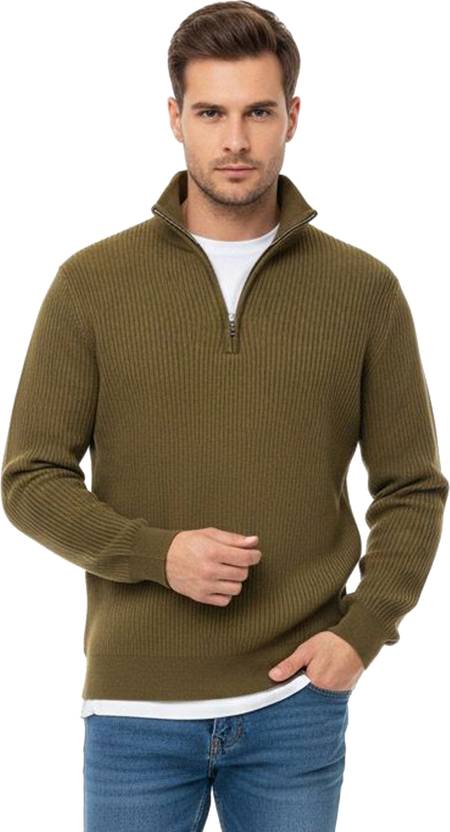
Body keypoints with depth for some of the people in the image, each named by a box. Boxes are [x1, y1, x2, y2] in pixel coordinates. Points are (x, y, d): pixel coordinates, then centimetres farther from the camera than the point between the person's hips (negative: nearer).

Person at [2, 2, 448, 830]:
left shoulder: (365, 289, 1)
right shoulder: (91, 282, 0)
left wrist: (363, 630, -7)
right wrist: (157, 553, -14)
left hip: (297, 700, 1)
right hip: (136, 704, 0)